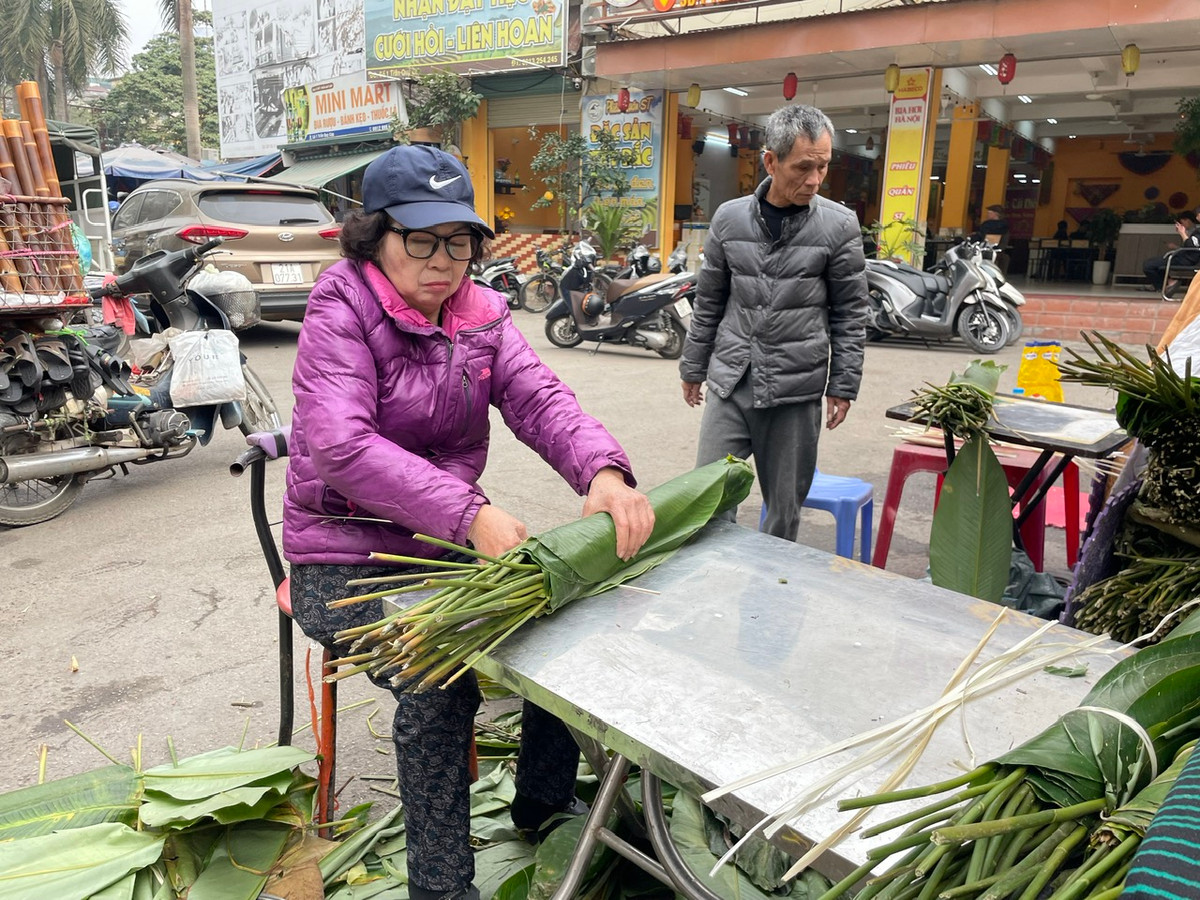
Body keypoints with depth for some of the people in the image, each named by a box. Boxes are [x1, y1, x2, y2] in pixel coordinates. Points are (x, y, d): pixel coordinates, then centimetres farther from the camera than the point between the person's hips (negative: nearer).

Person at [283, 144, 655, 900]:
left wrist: (604, 471, -32)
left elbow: (540, 399, -10)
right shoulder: (339, 315, -13)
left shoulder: (481, 315, 4)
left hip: (451, 543, 6)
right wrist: (469, 515, -41)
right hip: (347, 558, -5)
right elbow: (342, 446, -28)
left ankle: (544, 798, 19)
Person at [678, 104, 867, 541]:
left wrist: (843, 385, -1)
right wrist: (693, 368, 14)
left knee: (784, 509, 8)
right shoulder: (729, 217, 3)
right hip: (729, 384, 2)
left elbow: (850, 313, 3)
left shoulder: (839, 225, -2)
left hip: (796, 391, -1)